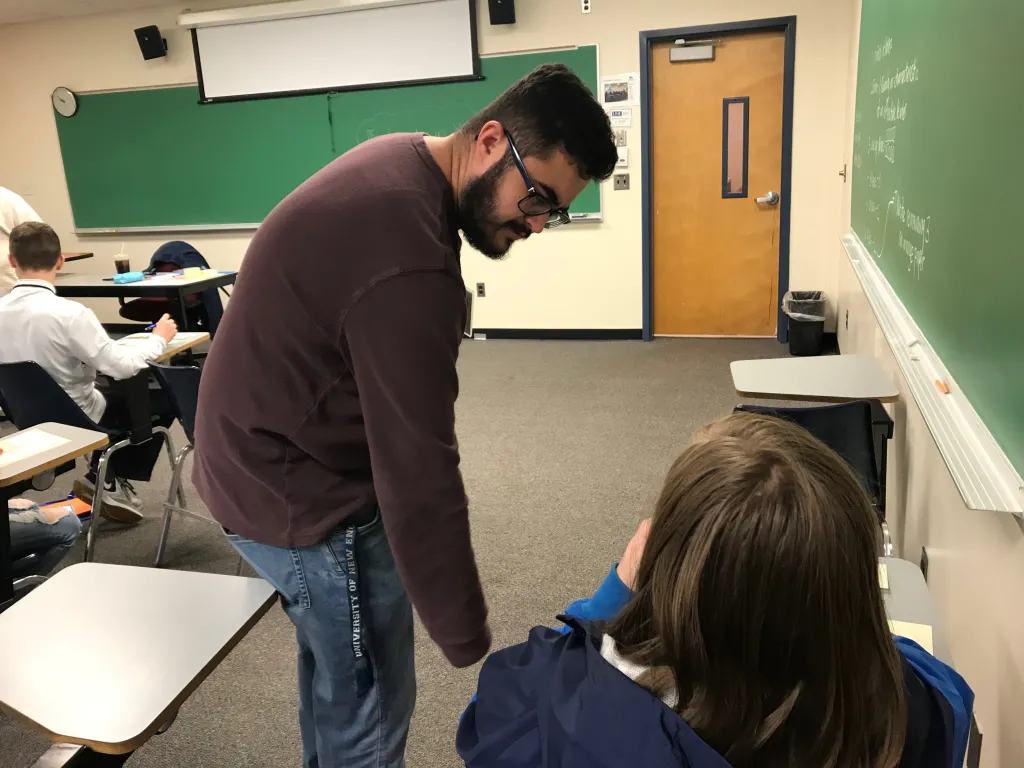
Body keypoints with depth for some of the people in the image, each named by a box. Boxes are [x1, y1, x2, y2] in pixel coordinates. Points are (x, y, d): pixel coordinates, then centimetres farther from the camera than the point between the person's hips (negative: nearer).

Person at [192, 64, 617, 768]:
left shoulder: (400, 165, 1)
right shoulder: (408, 261, -32)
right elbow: (419, 476, -30)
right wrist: (471, 647, -19)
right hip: (303, 494, -10)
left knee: (332, 669, 27)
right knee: (369, 707, 8)